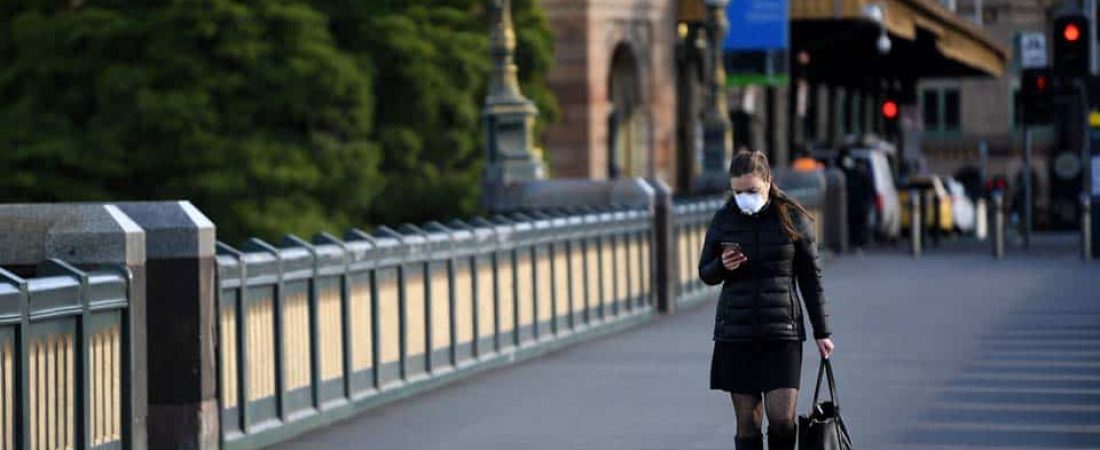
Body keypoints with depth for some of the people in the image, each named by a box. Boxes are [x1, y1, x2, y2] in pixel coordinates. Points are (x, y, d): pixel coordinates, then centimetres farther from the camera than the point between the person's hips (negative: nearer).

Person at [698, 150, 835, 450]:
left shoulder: (793, 219, 0)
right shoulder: (723, 220, 4)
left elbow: (811, 279, 5)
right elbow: (705, 274, 13)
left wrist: (821, 332, 4)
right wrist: (722, 266, -11)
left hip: (782, 334, -1)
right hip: (735, 334, 1)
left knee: (783, 417, -9)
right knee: (747, 422, 1)